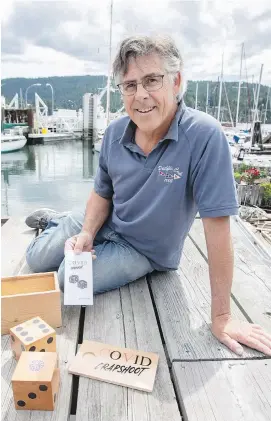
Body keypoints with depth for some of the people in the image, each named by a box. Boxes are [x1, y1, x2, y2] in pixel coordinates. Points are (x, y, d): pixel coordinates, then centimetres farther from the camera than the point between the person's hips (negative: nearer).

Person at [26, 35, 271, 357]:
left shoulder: (204, 135, -30)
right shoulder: (114, 133, -13)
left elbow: (217, 225, -29)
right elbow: (102, 193, 2)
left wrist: (221, 316, -26)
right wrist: (86, 233, -18)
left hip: (144, 249, -3)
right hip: (106, 225, 4)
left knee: (71, 278, -16)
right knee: (36, 259, 9)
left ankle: (58, 224, 17)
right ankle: (54, 222, 42)